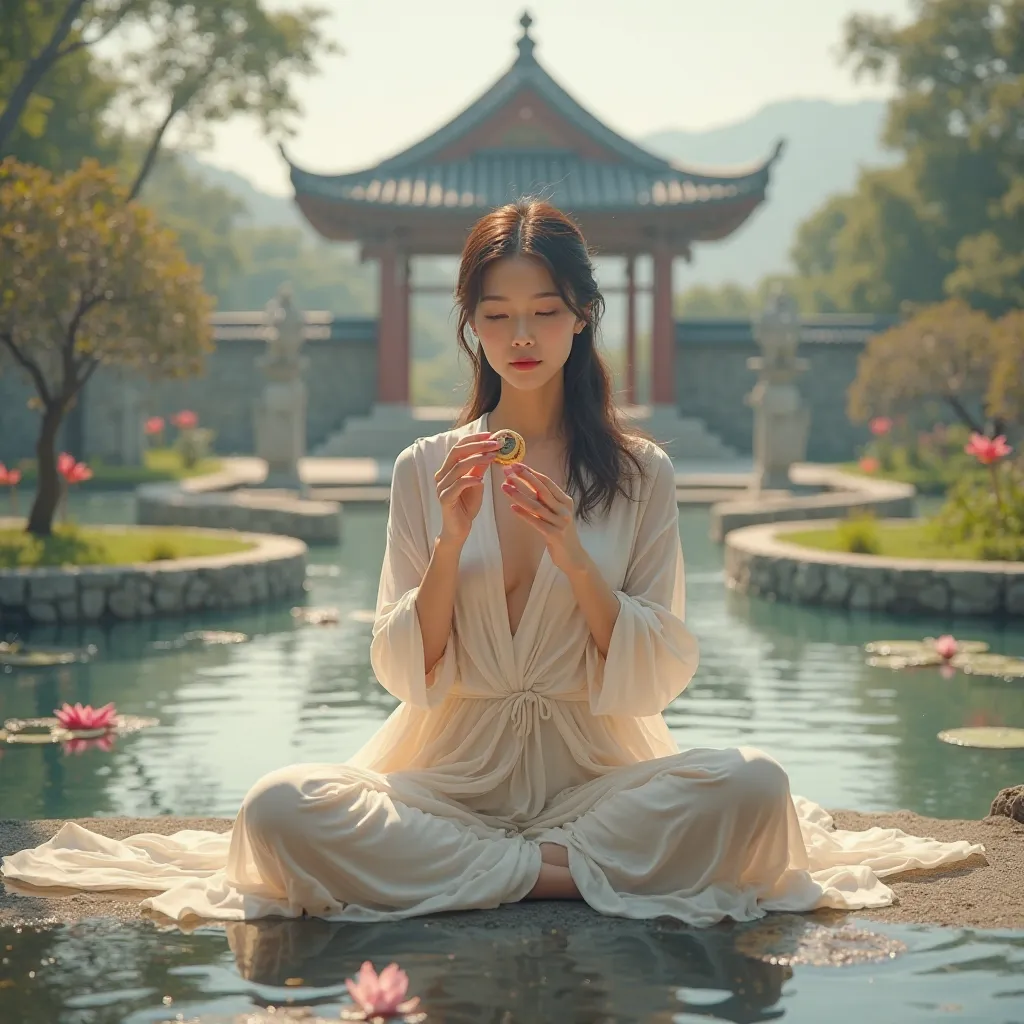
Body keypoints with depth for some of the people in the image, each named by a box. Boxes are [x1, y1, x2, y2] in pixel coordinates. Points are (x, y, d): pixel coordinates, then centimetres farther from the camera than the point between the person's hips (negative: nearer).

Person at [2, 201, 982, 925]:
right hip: (453, 771, 1)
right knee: (279, 809, -29)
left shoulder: (639, 474, 5)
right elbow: (404, 673, 1)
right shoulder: (425, 470, 7)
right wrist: (452, 538, -14)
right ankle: (576, 872, -22)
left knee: (751, 786, -30)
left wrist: (571, 551, -15)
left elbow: (656, 678, -2)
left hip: (595, 771, 0)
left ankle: (473, 870, -19)